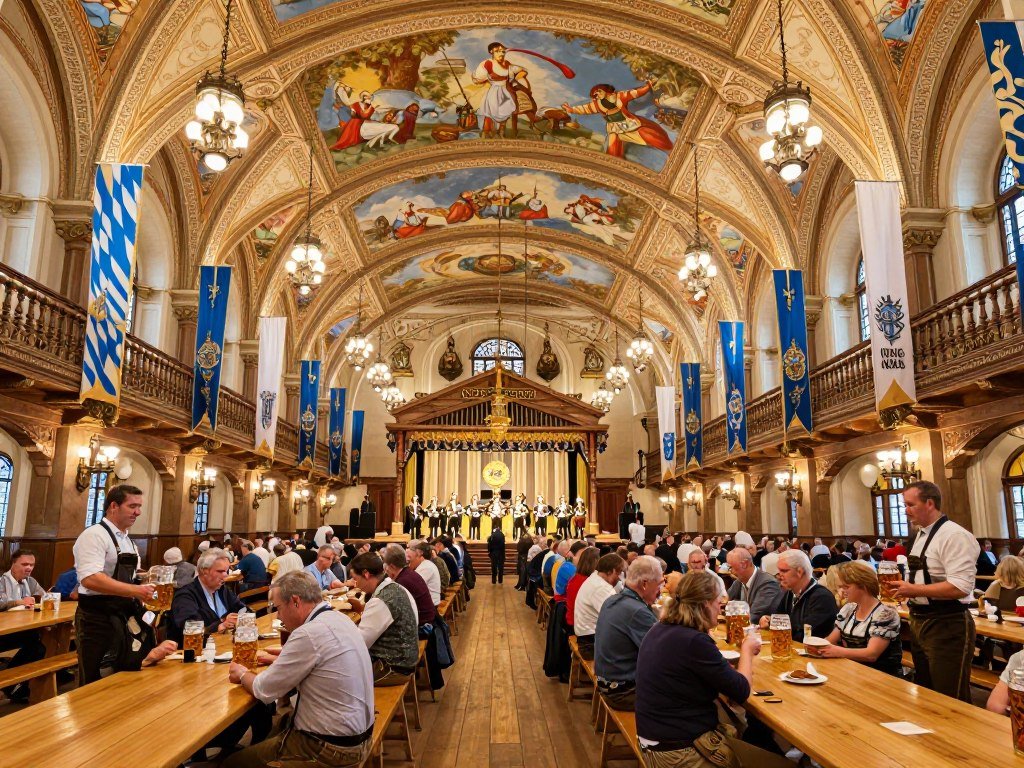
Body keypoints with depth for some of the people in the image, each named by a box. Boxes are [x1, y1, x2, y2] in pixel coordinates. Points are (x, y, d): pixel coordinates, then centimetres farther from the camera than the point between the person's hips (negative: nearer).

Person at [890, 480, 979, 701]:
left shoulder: (954, 536, -18)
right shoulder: (921, 535, 12)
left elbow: (960, 587, -26)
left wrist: (914, 590, -23)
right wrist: (904, 587, 4)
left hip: (946, 627, -9)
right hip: (920, 623, 9)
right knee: (925, 694, 20)